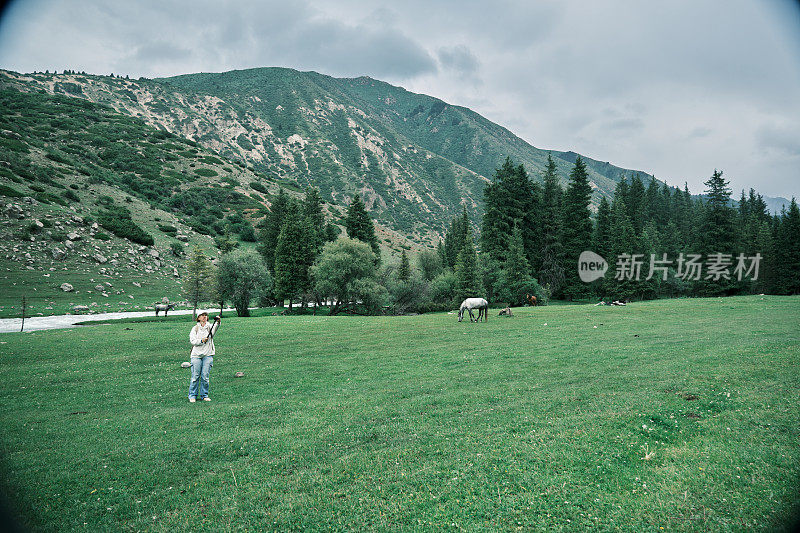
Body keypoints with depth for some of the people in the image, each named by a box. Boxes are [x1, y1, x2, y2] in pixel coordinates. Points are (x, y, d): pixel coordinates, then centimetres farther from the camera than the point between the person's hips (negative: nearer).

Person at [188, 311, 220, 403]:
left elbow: (216, 327, -18)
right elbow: (192, 340, -3)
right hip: (196, 355, 0)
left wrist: (218, 322, -39)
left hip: (208, 355, 0)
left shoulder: (210, 327, 5)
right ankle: (192, 395, 12)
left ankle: (204, 395, 13)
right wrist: (201, 340, -19)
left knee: (205, 377, 0)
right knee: (195, 376, -1)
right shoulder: (195, 328, 7)